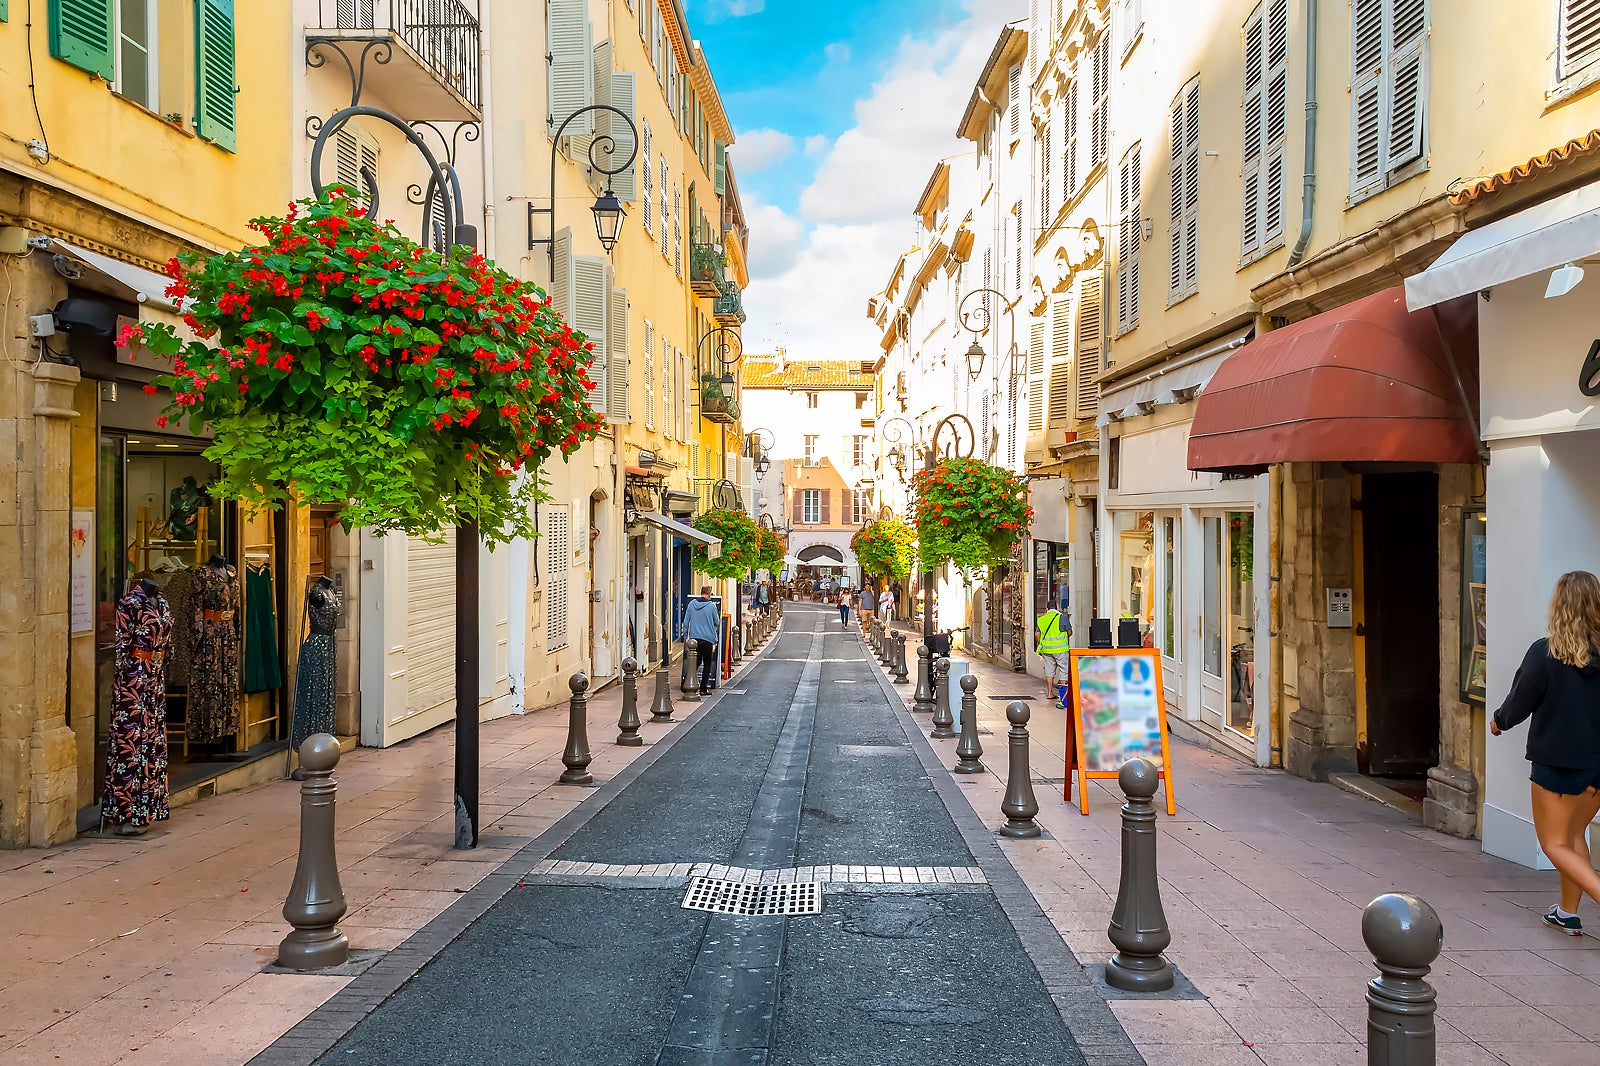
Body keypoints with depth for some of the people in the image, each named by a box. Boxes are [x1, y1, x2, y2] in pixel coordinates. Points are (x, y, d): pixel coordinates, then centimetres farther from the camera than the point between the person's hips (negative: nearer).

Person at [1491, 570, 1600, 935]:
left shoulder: (1545, 652, -18)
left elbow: (1519, 703, -9)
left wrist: (1499, 721, 11)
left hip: (1558, 762, -5)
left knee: (1555, 844, 7)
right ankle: (1568, 912, 29)